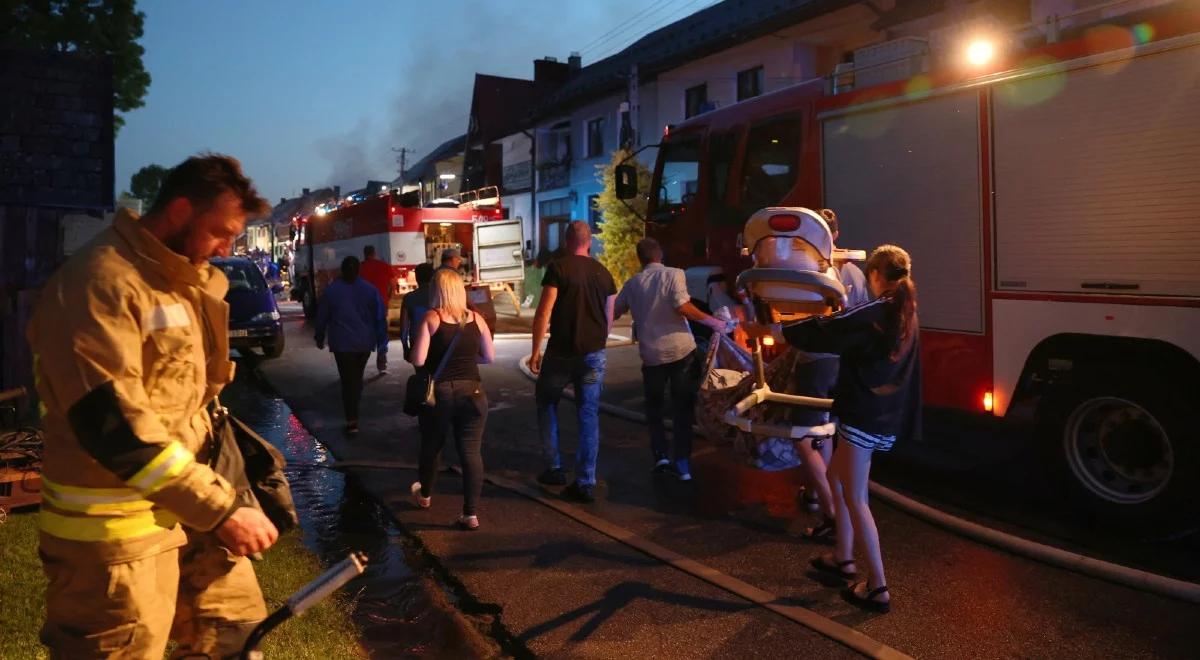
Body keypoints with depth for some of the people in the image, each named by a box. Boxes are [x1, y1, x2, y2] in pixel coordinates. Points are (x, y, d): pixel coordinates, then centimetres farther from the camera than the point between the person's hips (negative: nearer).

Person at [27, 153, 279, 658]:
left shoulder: (184, 281, 13)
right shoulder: (99, 283, -18)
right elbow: (114, 424, -26)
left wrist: (216, 497, 18)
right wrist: (219, 509, -27)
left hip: (189, 509, 9)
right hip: (115, 529, -9)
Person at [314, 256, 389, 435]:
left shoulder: (331, 290, -3)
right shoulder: (370, 290, 0)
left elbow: (322, 317, 4)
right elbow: (381, 318, -1)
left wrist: (320, 338, 18)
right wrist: (382, 344, 3)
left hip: (342, 344, -2)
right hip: (365, 343, 2)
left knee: (348, 380, -1)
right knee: (357, 377, 20)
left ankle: (352, 421, -8)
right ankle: (353, 411, 29)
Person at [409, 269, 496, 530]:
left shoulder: (431, 318, -7)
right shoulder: (476, 318, 2)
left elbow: (418, 361, -12)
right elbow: (490, 357, 9)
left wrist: (435, 357, 8)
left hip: (439, 392, -1)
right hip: (472, 392, 1)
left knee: (431, 447, 20)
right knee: (471, 452, 2)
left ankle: (425, 496, 42)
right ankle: (471, 514, 2)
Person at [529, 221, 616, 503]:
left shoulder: (558, 268, -7)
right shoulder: (603, 273, 8)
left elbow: (544, 313, -13)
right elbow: (609, 319, 13)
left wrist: (535, 351, -8)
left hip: (561, 353, -3)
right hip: (593, 355, 4)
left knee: (546, 404, 18)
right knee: (589, 416, 7)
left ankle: (555, 468, 18)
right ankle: (585, 483, 6)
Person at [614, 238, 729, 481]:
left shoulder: (633, 283, 5)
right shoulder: (673, 274, -4)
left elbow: (614, 312, 13)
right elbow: (681, 306, -18)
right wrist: (712, 322, -10)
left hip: (651, 354, 2)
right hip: (681, 349, -2)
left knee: (653, 407, 20)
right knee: (682, 409, 7)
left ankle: (661, 455, 8)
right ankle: (682, 465, 5)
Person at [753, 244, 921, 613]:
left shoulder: (871, 314, -17)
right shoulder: (906, 317, 9)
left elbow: (819, 334, -16)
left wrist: (771, 330, -6)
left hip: (863, 417, -9)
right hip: (887, 420, 9)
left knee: (855, 499, -3)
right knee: (836, 477, 22)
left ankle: (877, 588, -1)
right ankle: (843, 558, 31)